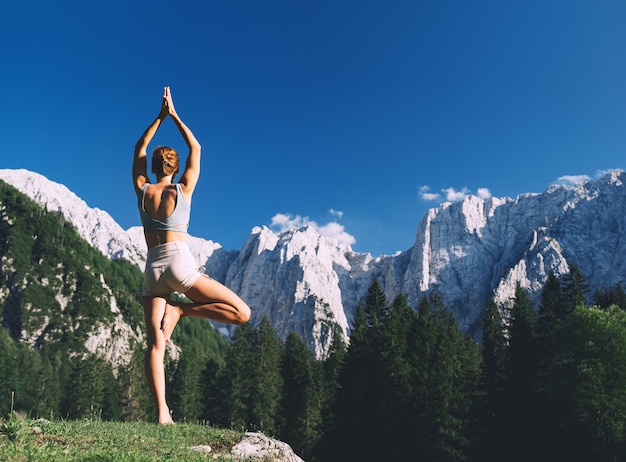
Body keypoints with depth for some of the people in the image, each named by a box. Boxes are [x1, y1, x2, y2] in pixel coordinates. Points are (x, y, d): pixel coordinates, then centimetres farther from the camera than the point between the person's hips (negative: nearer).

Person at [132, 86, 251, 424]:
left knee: (155, 344, 1)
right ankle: (182, 309, -8)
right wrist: (173, 115, 20)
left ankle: (162, 413, -9)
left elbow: (140, 150, 24)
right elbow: (195, 148, 14)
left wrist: (159, 117, 26)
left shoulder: (142, 190, 8)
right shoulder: (183, 190, 2)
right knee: (241, 313, 2)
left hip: (152, 268, 4)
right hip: (180, 264, -4)